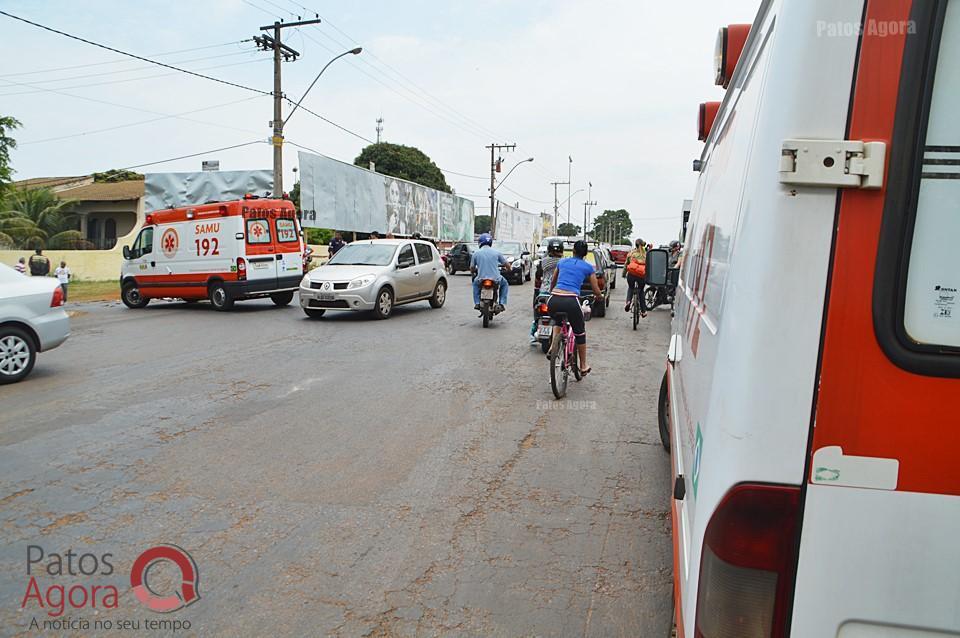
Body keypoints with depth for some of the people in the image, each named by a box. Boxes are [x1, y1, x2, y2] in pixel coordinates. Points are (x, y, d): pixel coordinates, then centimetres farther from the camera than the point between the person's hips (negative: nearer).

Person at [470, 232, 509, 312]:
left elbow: (472, 268, 9)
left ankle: (477, 303, 23)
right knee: (504, 284, 30)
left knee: (475, 284, 36)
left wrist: (474, 272, 33)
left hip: (481, 280, 1)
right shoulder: (497, 252, 0)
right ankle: (502, 304, 14)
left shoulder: (476, 253, 1)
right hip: (495, 280, -1)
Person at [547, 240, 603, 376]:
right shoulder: (588, 267, 13)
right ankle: (583, 367, 29)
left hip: (553, 301, 3)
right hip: (571, 301, -3)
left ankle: (553, 347, 17)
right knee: (580, 333, 21)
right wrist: (600, 296, 40)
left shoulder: (562, 261, 21)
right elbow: (597, 292, 16)